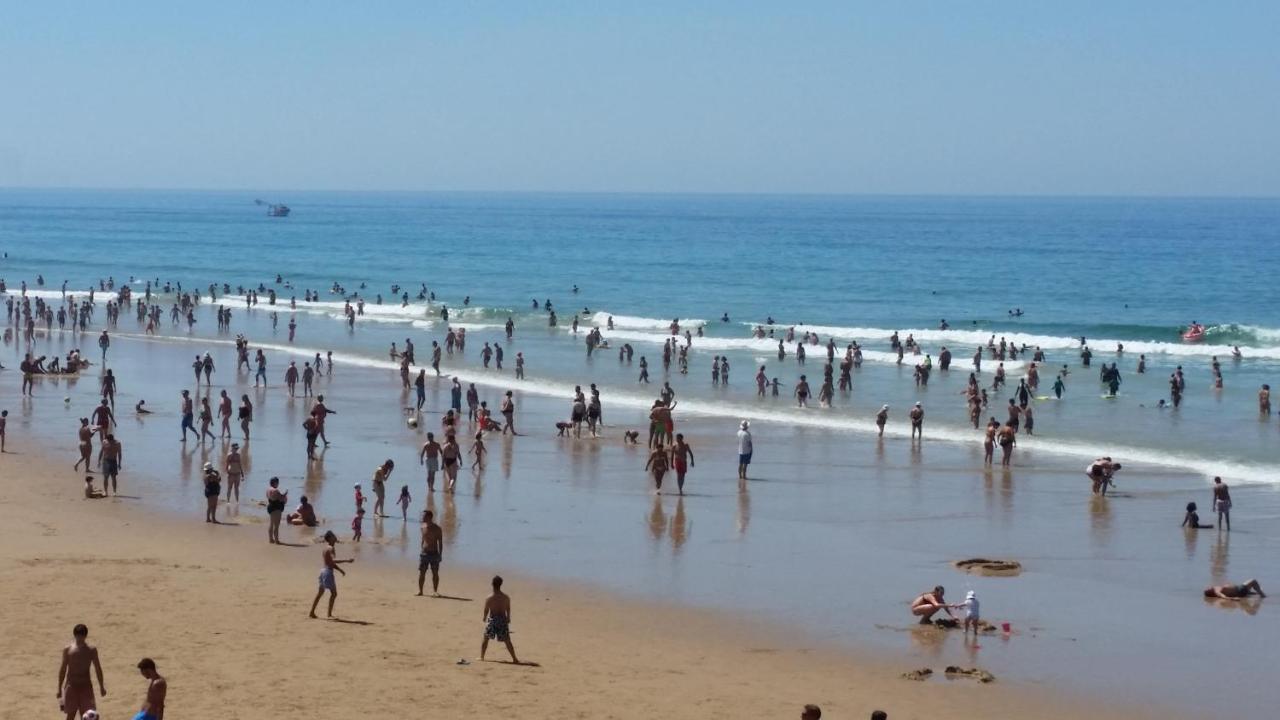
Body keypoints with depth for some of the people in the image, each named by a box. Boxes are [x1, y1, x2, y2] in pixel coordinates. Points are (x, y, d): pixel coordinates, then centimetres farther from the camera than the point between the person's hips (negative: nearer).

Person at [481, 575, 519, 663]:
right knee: (507, 641, 8)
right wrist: (508, 618, 23)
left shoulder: (489, 598, -13)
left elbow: (486, 611, -2)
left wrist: (485, 619, 19)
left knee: (486, 639, 18)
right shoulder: (506, 597, -7)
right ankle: (514, 659, 5)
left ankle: (481, 657, 20)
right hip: (503, 620, 1)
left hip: (492, 620, -1)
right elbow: (508, 610, 4)